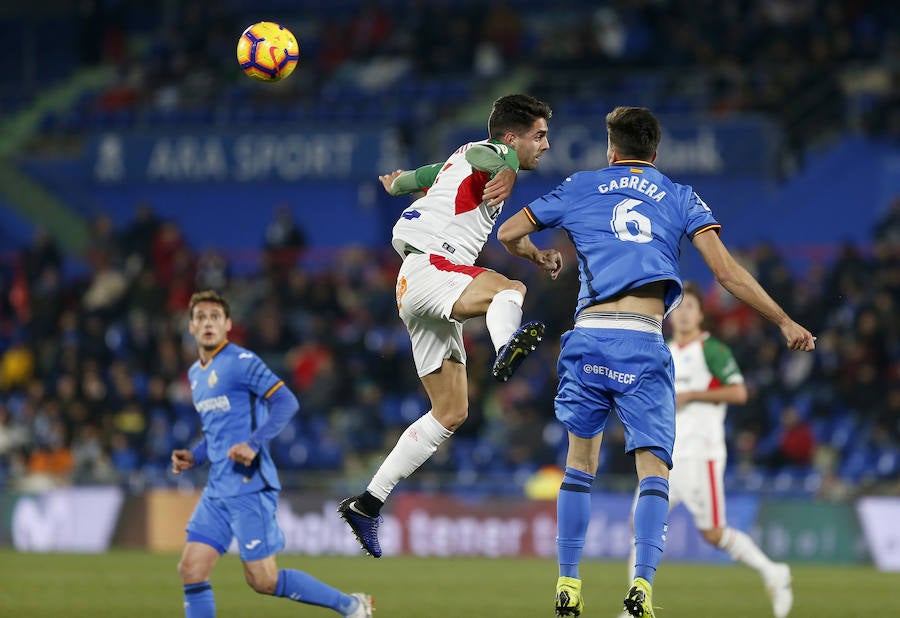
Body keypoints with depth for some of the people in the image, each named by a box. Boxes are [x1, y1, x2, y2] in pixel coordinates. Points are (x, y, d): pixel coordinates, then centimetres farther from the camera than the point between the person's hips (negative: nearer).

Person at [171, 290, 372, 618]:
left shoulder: (241, 362, -8)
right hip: (217, 490, 8)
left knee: (263, 580, -6)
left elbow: (286, 402, -16)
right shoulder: (196, 373, 17)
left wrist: (253, 444, -26)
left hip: (249, 486, -8)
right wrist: (194, 457, 12)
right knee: (191, 570, -2)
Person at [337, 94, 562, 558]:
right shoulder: (490, 152, -2)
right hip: (427, 270, -10)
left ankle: (368, 503, 12)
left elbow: (405, 181, 43)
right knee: (511, 289, -37)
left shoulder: (460, 161, 27)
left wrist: (397, 180, 65)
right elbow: (499, 157, -29)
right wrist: (507, 174, -50)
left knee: (451, 413, 10)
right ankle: (507, 349, -72)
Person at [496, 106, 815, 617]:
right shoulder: (681, 198, 15)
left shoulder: (580, 188, 17)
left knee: (581, 462, 16)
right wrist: (783, 321, 11)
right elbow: (727, 271, 5)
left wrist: (538, 255, 43)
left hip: (590, 334, 1)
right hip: (644, 344, -1)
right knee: (654, 469, 0)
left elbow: (508, 234, 21)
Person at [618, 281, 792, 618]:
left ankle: (772, 573, 14)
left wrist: (690, 395, -18)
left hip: (700, 454, -7)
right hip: (665, 456, 7)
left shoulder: (711, 349, -6)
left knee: (713, 533, -5)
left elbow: (738, 392, -15)